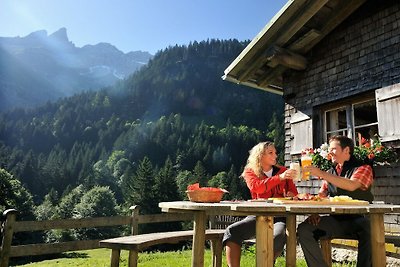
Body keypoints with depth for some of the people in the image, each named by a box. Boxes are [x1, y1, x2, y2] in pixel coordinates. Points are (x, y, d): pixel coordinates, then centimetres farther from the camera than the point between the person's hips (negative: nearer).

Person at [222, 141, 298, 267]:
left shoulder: (282, 171, 15)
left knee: (277, 236, -35)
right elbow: (255, 187, -11)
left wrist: (290, 194, -6)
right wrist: (280, 178, -22)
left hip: (280, 215, 0)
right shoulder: (250, 172, 10)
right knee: (232, 231, -25)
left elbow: (293, 192, 20)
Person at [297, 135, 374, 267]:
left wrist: (321, 174, -23)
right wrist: (315, 211, -8)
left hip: (358, 219, -4)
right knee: (303, 229, -17)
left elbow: (351, 185, -21)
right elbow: (320, 196, 13)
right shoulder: (330, 172, 17)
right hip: (336, 220, 4)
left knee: (369, 229, -38)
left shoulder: (363, 168, 1)